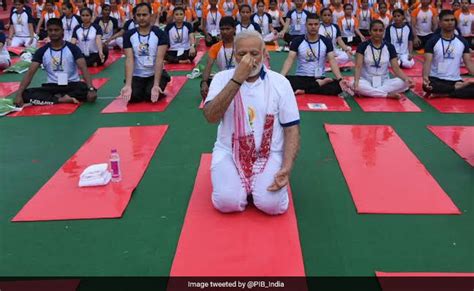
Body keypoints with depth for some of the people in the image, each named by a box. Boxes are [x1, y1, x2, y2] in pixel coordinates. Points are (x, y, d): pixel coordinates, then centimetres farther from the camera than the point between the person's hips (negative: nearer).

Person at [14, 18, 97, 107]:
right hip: (52, 86, 2)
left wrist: (91, 89, -34)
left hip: (72, 85, -2)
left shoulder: (72, 48, -5)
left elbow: (84, 69, -16)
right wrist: (18, 93, -19)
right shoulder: (42, 51, 0)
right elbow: (30, 72, -5)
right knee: (25, 94, -23)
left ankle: (57, 97, -22)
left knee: (92, 94, -34)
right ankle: (62, 99, -25)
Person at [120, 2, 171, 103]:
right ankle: (142, 89, 11)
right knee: (133, 96, -25)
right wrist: (128, 85, -23)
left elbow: (159, 59, -16)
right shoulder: (129, 35, 0)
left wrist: (156, 85, -27)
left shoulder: (160, 34, -7)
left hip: (155, 74, -2)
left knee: (151, 95, -29)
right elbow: (129, 60, -9)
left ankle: (158, 90, 8)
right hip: (136, 76, 2)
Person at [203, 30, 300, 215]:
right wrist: (237, 79, -27)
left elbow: (292, 129, -1)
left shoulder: (280, 82, -3)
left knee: (272, 204, -22)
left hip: (269, 154, 0)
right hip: (229, 152, 0)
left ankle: (257, 182, 13)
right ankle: (242, 182, 12)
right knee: (227, 202, -23)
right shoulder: (222, 78, -3)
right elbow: (211, 117, -20)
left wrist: (286, 168, -16)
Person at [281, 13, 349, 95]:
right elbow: (290, 59, -10)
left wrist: (340, 79, -24)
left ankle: (304, 90, -21)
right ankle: (318, 84, -19)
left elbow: (332, 61, -6)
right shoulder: (297, 41, 0)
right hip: (301, 78, -1)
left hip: (320, 78, 1)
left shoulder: (326, 42, 2)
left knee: (339, 85, -29)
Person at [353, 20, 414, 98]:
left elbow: (396, 68, -4)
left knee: (403, 83, -26)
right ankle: (388, 94, -26)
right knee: (358, 86, -38)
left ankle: (369, 92, -27)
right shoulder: (363, 46, -3)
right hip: (366, 81, -2)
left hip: (384, 81, 3)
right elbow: (358, 67, -13)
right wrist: (356, 81, -34)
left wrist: (406, 79, -25)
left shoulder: (389, 47, 2)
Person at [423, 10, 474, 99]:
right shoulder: (433, 41, -3)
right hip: (436, 79, -2)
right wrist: (425, 77, -31)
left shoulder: (462, 41, 8)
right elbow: (427, 62, -11)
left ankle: (443, 94, -19)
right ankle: (456, 88, -15)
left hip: (455, 80, 2)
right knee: (427, 86, -38)